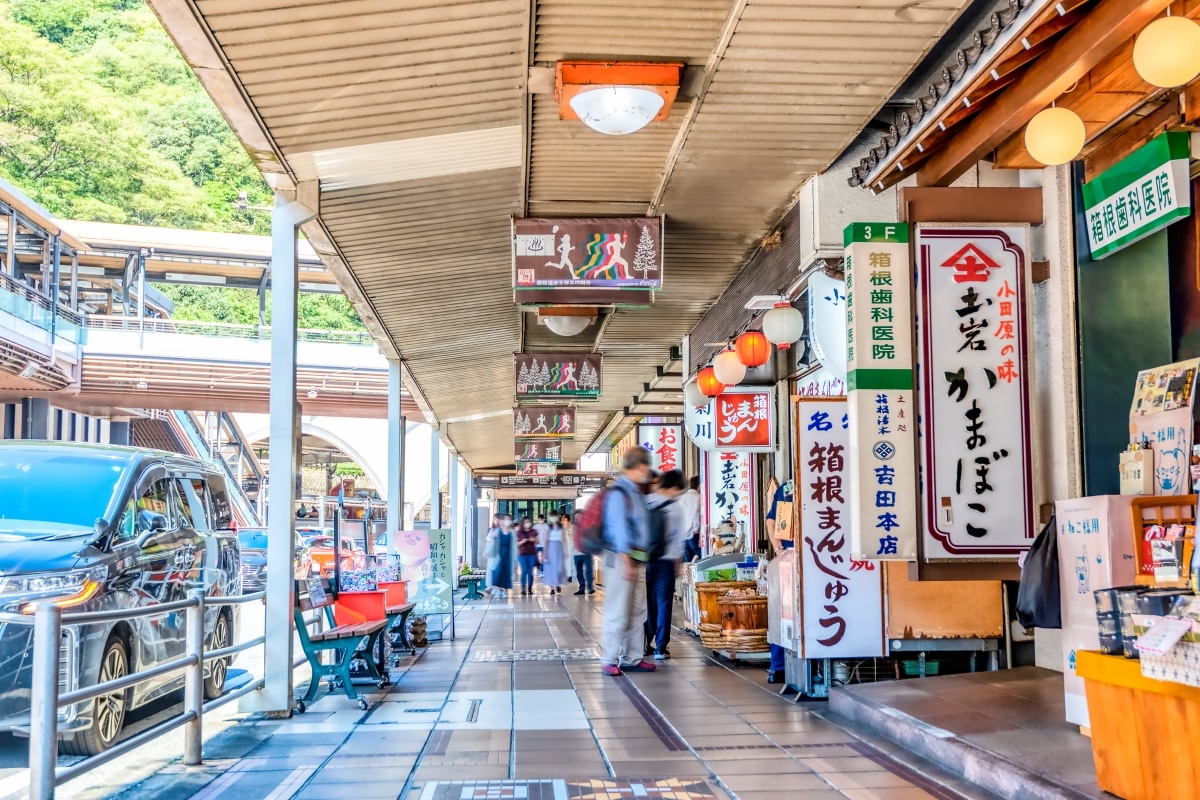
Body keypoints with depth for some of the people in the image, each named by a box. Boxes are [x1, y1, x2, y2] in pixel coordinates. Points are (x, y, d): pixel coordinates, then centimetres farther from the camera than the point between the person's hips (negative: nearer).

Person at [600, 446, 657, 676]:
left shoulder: (636, 492, 15)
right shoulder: (619, 493, -12)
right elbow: (618, 528, -17)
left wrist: (640, 560, 14)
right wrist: (626, 562, -21)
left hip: (637, 559, 9)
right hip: (621, 558, -9)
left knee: (637, 612, 11)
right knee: (617, 612, -5)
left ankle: (631, 658, 18)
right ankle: (609, 660, 2)